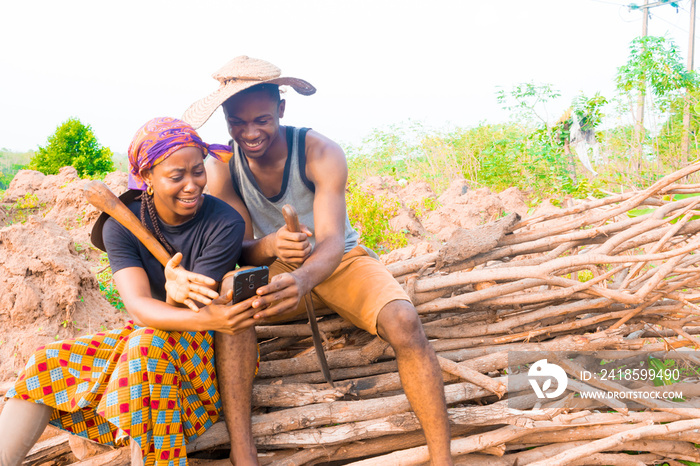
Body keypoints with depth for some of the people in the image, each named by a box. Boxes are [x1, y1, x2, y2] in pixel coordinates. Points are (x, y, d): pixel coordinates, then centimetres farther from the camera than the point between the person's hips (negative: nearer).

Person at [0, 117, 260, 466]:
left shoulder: (225, 223, -18)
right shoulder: (122, 226, -9)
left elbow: (181, 310, -19)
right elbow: (138, 305, -24)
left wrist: (179, 292, -45)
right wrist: (207, 318, -43)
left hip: (212, 345, -4)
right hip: (145, 333, 5)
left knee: (148, 346, -35)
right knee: (49, 366, -12)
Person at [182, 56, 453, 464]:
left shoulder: (322, 153, -20)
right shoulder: (223, 169, -10)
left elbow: (331, 241, -30)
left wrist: (304, 278, -55)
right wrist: (270, 245, -39)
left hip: (342, 262, -2)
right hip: (279, 272, 2)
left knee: (404, 323, -32)